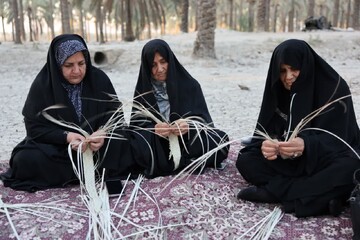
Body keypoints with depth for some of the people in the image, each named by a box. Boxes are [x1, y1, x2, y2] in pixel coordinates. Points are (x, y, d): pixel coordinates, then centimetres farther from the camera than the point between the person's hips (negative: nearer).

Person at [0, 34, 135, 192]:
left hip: (97, 144, 0)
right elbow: (34, 126, -12)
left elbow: (115, 114, -6)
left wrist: (103, 132, -29)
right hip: (55, 146, 0)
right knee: (25, 160, -28)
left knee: (122, 148, -27)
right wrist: (66, 136, -29)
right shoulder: (42, 84, -12)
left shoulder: (99, 79, -8)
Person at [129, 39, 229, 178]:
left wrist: (189, 125, -29)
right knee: (133, 145, -32)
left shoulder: (189, 85, -4)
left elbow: (202, 118, -6)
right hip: (157, 145, 0)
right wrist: (153, 129, -29)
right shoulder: (142, 89, -1)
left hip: (189, 141, 0)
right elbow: (137, 124, -5)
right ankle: (188, 163, -20)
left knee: (221, 140, -26)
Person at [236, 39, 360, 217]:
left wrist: (306, 145, -43)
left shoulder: (335, 88, -16)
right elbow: (265, 129, -10)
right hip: (290, 162, 4)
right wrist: (266, 145, -35)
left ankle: (272, 191, -31)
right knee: (245, 161, -17)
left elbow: (336, 138, -22)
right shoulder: (278, 90, -4)